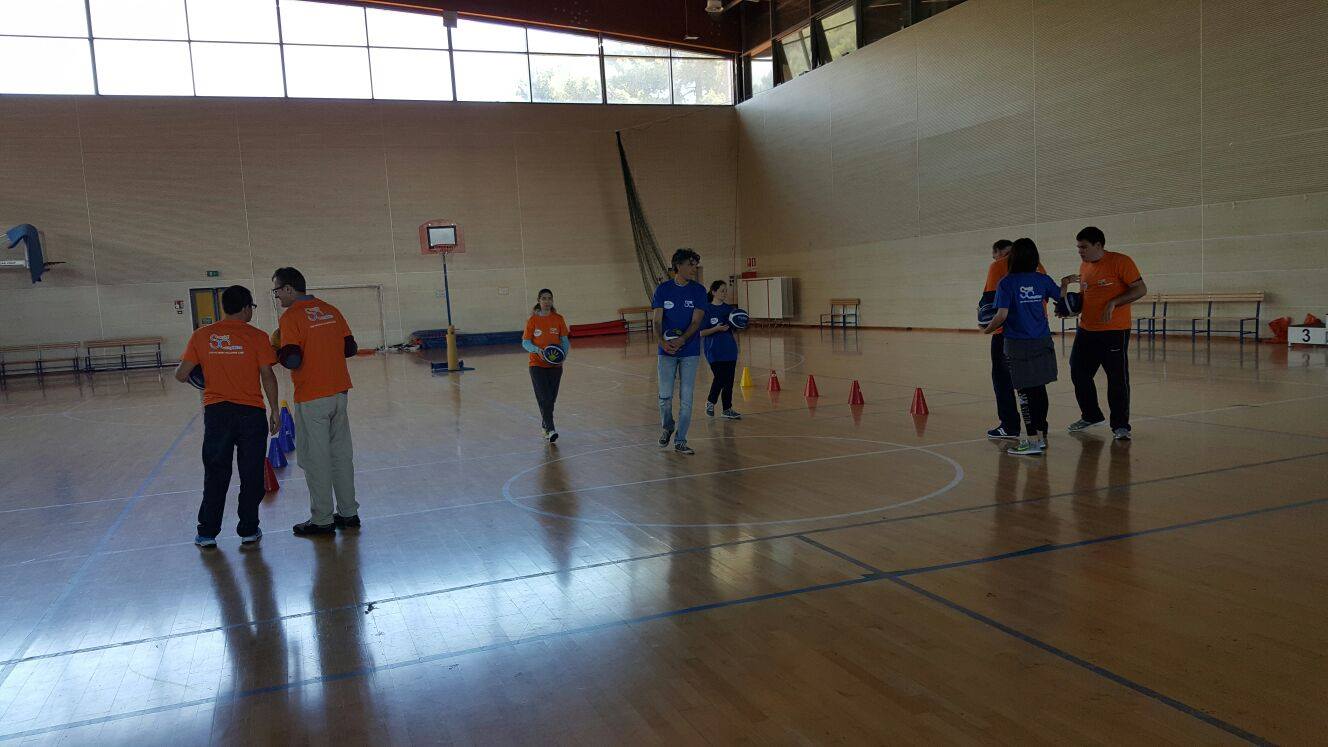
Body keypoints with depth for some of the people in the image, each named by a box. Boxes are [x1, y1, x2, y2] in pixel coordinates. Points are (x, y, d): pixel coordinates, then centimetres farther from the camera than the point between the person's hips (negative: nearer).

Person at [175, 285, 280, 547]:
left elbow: (181, 375, 0)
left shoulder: (201, 336, 1)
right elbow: (268, 376, -7)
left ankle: (207, 533, 17)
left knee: (215, 474, 12)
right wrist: (274, 411, 0)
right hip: (251, 413, -2)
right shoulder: (256, 336, -6)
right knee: (251, 474, 9)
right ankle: (248, 530, 15)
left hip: (216, 411, 2)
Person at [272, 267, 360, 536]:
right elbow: (350, 348, 10)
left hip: (312, 399, -6)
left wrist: (277, 351, 1)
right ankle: (348, 513, 21)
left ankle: (322, 520, 10)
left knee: (315, 460, 3)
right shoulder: (330, 310, 9)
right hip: (339, 393, 7)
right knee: (342, 454, 14)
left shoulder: (291, 317, -11)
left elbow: (292, 360, -18)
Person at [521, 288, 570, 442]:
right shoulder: (533, 320, -3)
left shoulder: (558, 319, 3)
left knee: (551, 399, 10)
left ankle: (545, 424, 31)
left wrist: (564, 354, -13)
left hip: (555, 365, 3)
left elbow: (564, 340, 6)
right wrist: (537, 350, -20)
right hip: (537, 364, -3)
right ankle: (550, 430, -14)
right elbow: (525, 342, -1)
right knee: (544, 398, -12)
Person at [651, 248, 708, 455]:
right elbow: (656, 320, -5)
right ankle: (667, 427, 31)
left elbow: (696, 321, -8)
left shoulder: (698, 290, 0)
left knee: (686, 397, 1)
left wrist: (681, 340, -25)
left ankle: (680, 441, 12)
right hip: (666, 351, 0)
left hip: (689, 351, 0)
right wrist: (662, 342, -24)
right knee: (665, 395, 2)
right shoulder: (663, 289, 0)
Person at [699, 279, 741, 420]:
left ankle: (727, 409, 18)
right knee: (719, 378, -11)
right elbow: (701, 332, -9)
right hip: (714, 351, -5)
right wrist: (717, 329, -22)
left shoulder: (729, 308, 9)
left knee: (729, 380, 7)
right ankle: (710, 402, 16)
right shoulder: (707, 309, -8)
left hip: (730, 349, 6)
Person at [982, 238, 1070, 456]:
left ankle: (1032, 440, 0)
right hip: (1042, 342, 5)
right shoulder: (1043, 280, 3)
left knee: (1025, 391, -1)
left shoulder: (1007, 283, -10)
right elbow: (1060, 296, 21)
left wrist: (988, 329, 1)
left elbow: (1002, 315, -17)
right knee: (1039, 389, 13)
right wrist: (1064, 284, 42)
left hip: (1018, 344, -5)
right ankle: (1041, 435, 23)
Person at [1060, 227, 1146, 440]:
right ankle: (1091, 415, 31)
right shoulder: (1084, 266, 11)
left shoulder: (1120, 262, -10)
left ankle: (1120, 426, 9)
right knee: (1078, 374, 13)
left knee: (1117, 380, -1)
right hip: (1086, 331, 7)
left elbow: (1140, 289, -12)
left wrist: (1113, 303, -22)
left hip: (1114, 332, -7)